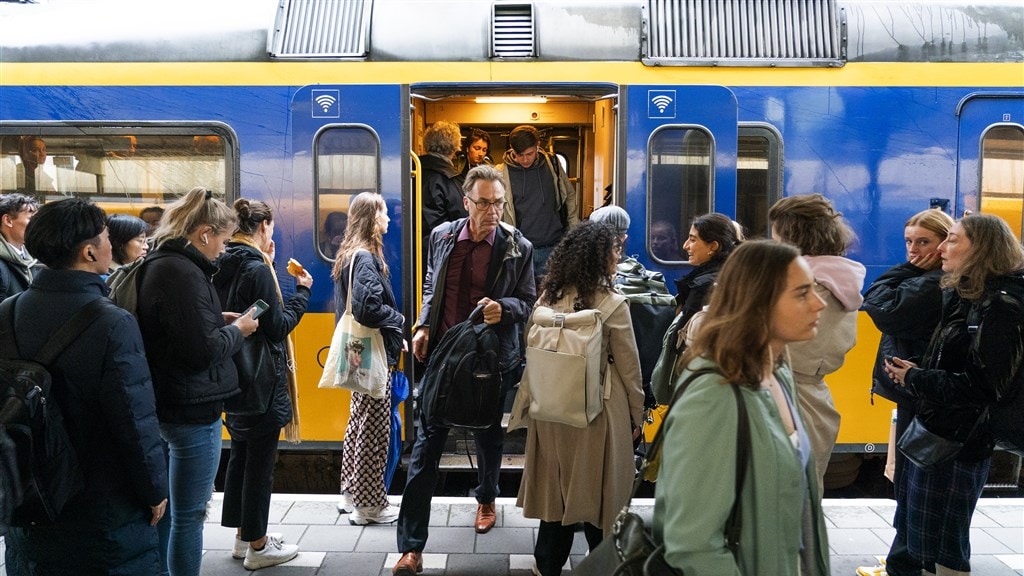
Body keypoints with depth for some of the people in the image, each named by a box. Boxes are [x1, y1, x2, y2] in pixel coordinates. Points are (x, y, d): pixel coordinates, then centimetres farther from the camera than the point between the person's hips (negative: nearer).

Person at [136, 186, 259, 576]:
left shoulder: (159, 265, 10)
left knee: (166, 509, 22)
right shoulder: (184, 273, -21)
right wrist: (237, 329, -8)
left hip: (167, 404, 10)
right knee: (188, 515, 2)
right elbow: (202, 350, -24)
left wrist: (219, 320, 8)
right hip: (193, 409, -10)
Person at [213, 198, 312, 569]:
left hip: (233, 378, 9)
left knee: (240, 455, 18)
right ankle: (257, 547, 13)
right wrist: (302, 291, -4)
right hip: (261, 383, -9)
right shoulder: (257, 269, -18)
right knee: (260, 460, 2)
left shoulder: (223, 267, 6)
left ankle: (243, 535, 30)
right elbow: (278, 326, -16)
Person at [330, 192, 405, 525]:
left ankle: (352, 494, 30)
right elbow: (369, 309, -28)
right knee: (374, 429, 0)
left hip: (361, 352, 10)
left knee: (359, 423, 18)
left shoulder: (350, 255, 12)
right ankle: (369, 505, 10)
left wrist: (395, 335, 10)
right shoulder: (365, 259, -18)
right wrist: (399, 321, -10)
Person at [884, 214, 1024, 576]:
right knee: (914, 534, 18)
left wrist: (913, 379, -14)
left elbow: (982, 386, -23)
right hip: (934, 429, 9)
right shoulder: (965, 295, 10)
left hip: (958, 441, -9)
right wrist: (912, 372, -2)